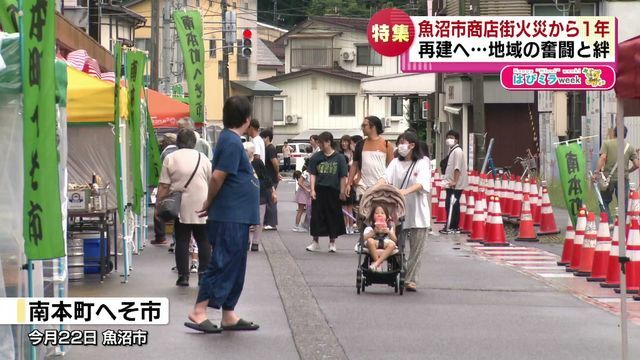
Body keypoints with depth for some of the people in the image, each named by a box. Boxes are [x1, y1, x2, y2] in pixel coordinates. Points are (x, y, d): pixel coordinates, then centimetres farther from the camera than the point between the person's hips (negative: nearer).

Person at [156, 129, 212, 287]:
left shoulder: (170, 159, 1)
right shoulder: (202, 158, 6)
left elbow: (163, 187, -3)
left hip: (181, 208, -1)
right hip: (202, 208, 1)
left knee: (182, 241, 4)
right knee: (203, 241, 7)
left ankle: (183, 276, 2)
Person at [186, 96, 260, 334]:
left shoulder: (230, 140, 14)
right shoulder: (232, 142, -16)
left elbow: (219, 177, 19)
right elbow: (217, 176, -21)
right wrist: (210, 203, -8)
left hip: (237, 217, 10)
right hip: (231, 218, -10)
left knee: (234, 267, 12)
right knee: (222, 265, -7)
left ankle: (229, 316, 17)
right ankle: (198, 313, -6)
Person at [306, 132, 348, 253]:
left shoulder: (339, 158, -2)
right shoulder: (316, 157, 3)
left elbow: (343, 177, 0)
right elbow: (313, 174, 4)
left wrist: (342, 192, -4)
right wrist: (312, 190, -5)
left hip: (333, 191, -1)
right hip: (319, 190, 1)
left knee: (333, 217, 6)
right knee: (316, 216, 3)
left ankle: (332, 243, 19)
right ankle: (315, 242, 14)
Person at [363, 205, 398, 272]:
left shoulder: (389, 227, 17)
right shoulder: (370, 228, 11)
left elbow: (395, 240, 6)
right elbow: (364, 238, -5)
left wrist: (389, 232, -11)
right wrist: (374, 232, -15)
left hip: (386, 244, 1)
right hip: (375, 245, -1)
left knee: (392, 244, -34)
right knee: (370, 241, -35)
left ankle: (376, 263, -39)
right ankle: (379, 264, -28)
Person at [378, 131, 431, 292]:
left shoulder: (423, 162, -1)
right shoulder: (396, 163, 9)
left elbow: (422, 183, -16)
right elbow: (386, 178, -6)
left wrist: (406, 191, -33)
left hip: (417, 212, -3)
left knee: (416, 248, 0)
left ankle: (411, 280, 6)